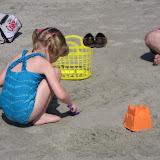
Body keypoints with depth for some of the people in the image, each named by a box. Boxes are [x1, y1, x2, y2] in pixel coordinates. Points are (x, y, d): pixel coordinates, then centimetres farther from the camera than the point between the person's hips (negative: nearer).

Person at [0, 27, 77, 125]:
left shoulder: (20, 56, 12)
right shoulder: (44, 63, -7)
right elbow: (61, 95, -12)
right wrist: (72, 104, 9)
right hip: (24, 115, -8)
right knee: (56, 72, 3)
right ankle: (40, 117, 4)